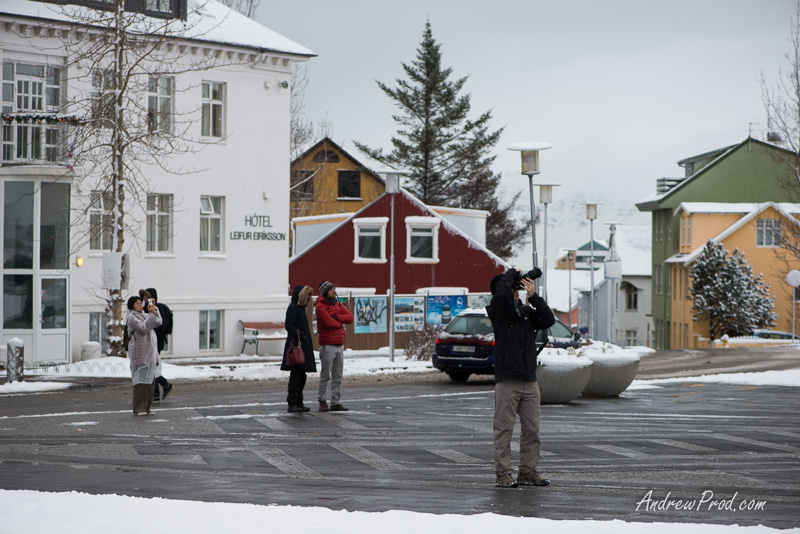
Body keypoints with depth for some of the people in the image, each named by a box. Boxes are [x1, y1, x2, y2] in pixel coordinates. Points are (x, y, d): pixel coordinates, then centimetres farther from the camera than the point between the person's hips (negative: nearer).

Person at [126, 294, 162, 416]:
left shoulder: (145, 316, 21)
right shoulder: (132, 318, -5)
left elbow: (158, 322, 11)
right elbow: (143, 328, -18)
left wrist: (154, 309, 0)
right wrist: (151, 314, -18)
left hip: (149, 353, 8)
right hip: (139, 353, -8)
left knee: (149, 381, 7)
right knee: (140, 380, -11)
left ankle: (146, 408, 11)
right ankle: (139, 408, -10)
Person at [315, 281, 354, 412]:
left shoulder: (338, 305, 15)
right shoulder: (321, 306, -8)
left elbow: (350, 317, 3)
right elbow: (328, 322, -19)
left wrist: (336, 317, -12)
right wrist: (341, 323, -2)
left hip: (340, 345, 7)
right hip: (327, 346, -7)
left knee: (338, 377, 7)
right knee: (325, 376, -1)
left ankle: (336, 403, 11)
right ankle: (322, 402, 8)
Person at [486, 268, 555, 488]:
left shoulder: (527, 312, 15)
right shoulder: (498, 311, -2)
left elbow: (548, 321, 2)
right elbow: (501, 293, -21)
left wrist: (534, 296, -5)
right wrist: (512, 272, -5)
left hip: (530, 381, 6)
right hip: (507, 380, -6)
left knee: (532, 429, 7)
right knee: (504, 429, -3)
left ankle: (528, 471, 16)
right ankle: (503, 474, 1)